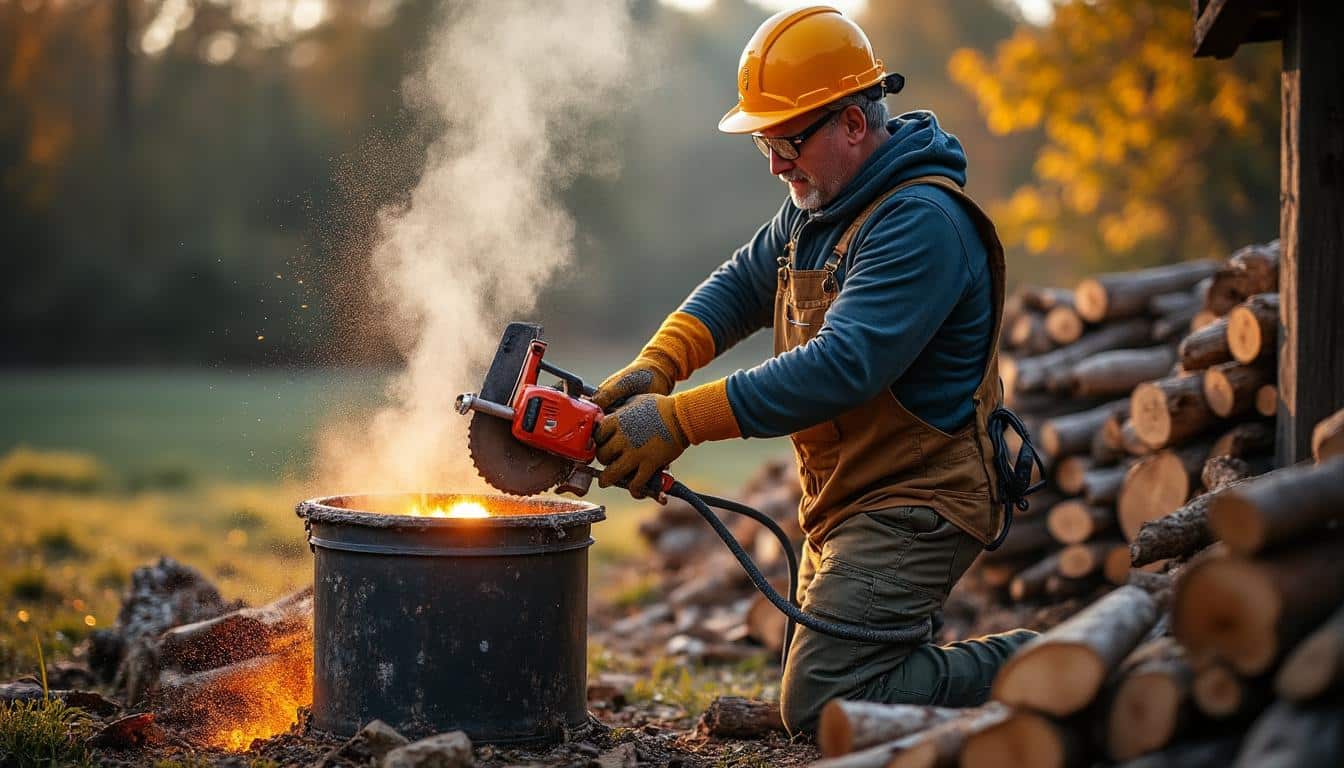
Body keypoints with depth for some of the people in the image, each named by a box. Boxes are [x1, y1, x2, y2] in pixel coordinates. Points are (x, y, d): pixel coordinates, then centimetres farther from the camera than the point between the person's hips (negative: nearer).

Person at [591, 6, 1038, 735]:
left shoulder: (922, 223, -23)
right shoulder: (814, 206, 9)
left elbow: (842, 365, -31)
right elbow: (738, 286, 12)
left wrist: (678, 420, -33)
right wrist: (653, 367, -8)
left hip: (912, 507, -10)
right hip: (840, 505, 10)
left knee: (820, 707, -16)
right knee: (816, 683, 16)